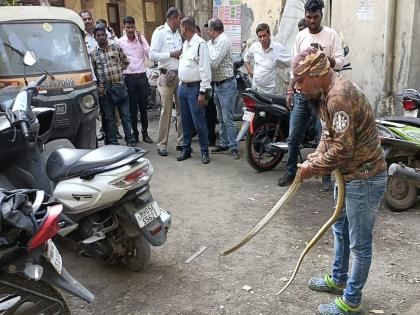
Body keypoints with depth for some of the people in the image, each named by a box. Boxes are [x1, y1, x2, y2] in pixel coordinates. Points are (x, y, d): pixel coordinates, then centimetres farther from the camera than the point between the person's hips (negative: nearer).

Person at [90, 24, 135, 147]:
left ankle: (130, 140, 12)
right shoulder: (93, 54, 6)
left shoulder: (116, 48, 8)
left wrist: (118, 69, 5)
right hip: (104, 90, 0)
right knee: (109, 117, 6)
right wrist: (97, 87, -4)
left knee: (125, 115, 4)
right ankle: (113, 142, 15)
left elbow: (126, 62, 14)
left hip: (120, 86, 0)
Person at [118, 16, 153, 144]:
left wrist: (141, 41, -11)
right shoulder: (120, 42, 0)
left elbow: (149, 55, -5)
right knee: (132, 107, 6)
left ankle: (145, 132, 19)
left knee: (143, 106, 9)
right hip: (129, 77, -1)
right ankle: (134, 133, 16)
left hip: (142, 76, 2)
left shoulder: (141, 38, 4)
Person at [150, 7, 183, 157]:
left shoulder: (177, 33, 15)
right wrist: (170, 54, -15)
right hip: (167, 76, -6)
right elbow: (152, 55, -12)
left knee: (181, 109, 7)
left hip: (180, 75, 7)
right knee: (166, 110, -5)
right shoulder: (160, 32, -6)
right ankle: (162, 145, 4)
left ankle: (181, 141, 16)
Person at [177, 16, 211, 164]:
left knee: (198, 122, -4)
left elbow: (205, 69, -17)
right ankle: (186, 149, 24)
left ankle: (204, 151, 8)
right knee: (186, 121, 14)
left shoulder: (200, 44, -14)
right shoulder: (185, 43, 14)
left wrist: (202, 92, -19)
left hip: (195, 88, -8)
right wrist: (181, 85, 16)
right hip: (183, 87, 8)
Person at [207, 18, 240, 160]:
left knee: (228, 119, -7)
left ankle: (233, 148, 0)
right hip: (217, 84, 9)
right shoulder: (212, 42, 12)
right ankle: (223, 143, 26)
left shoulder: (223, 41, -16)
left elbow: (213, 63, -22)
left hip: (226, 85, -9)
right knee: (221, 118, 16)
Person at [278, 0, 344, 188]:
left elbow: (340, 62, -6)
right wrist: (290, 91, 9)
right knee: (293, 137, 8)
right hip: (301, 94, 4)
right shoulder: (300, 36, 10)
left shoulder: (331, 35, -2)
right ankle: (291, 172, 23)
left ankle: (326, 177, 15)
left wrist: (324, 57, -24)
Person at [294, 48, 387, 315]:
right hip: (349, 175, 10)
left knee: (359, 243, 5)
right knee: (340, 229, 24)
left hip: (364, 179, -10)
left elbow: (343, 148, -28)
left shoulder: (339, 96, -27)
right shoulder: (328, 93, 6)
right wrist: (313, 160, -2)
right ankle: (338, 280, 44)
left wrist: (313, 167, -15)